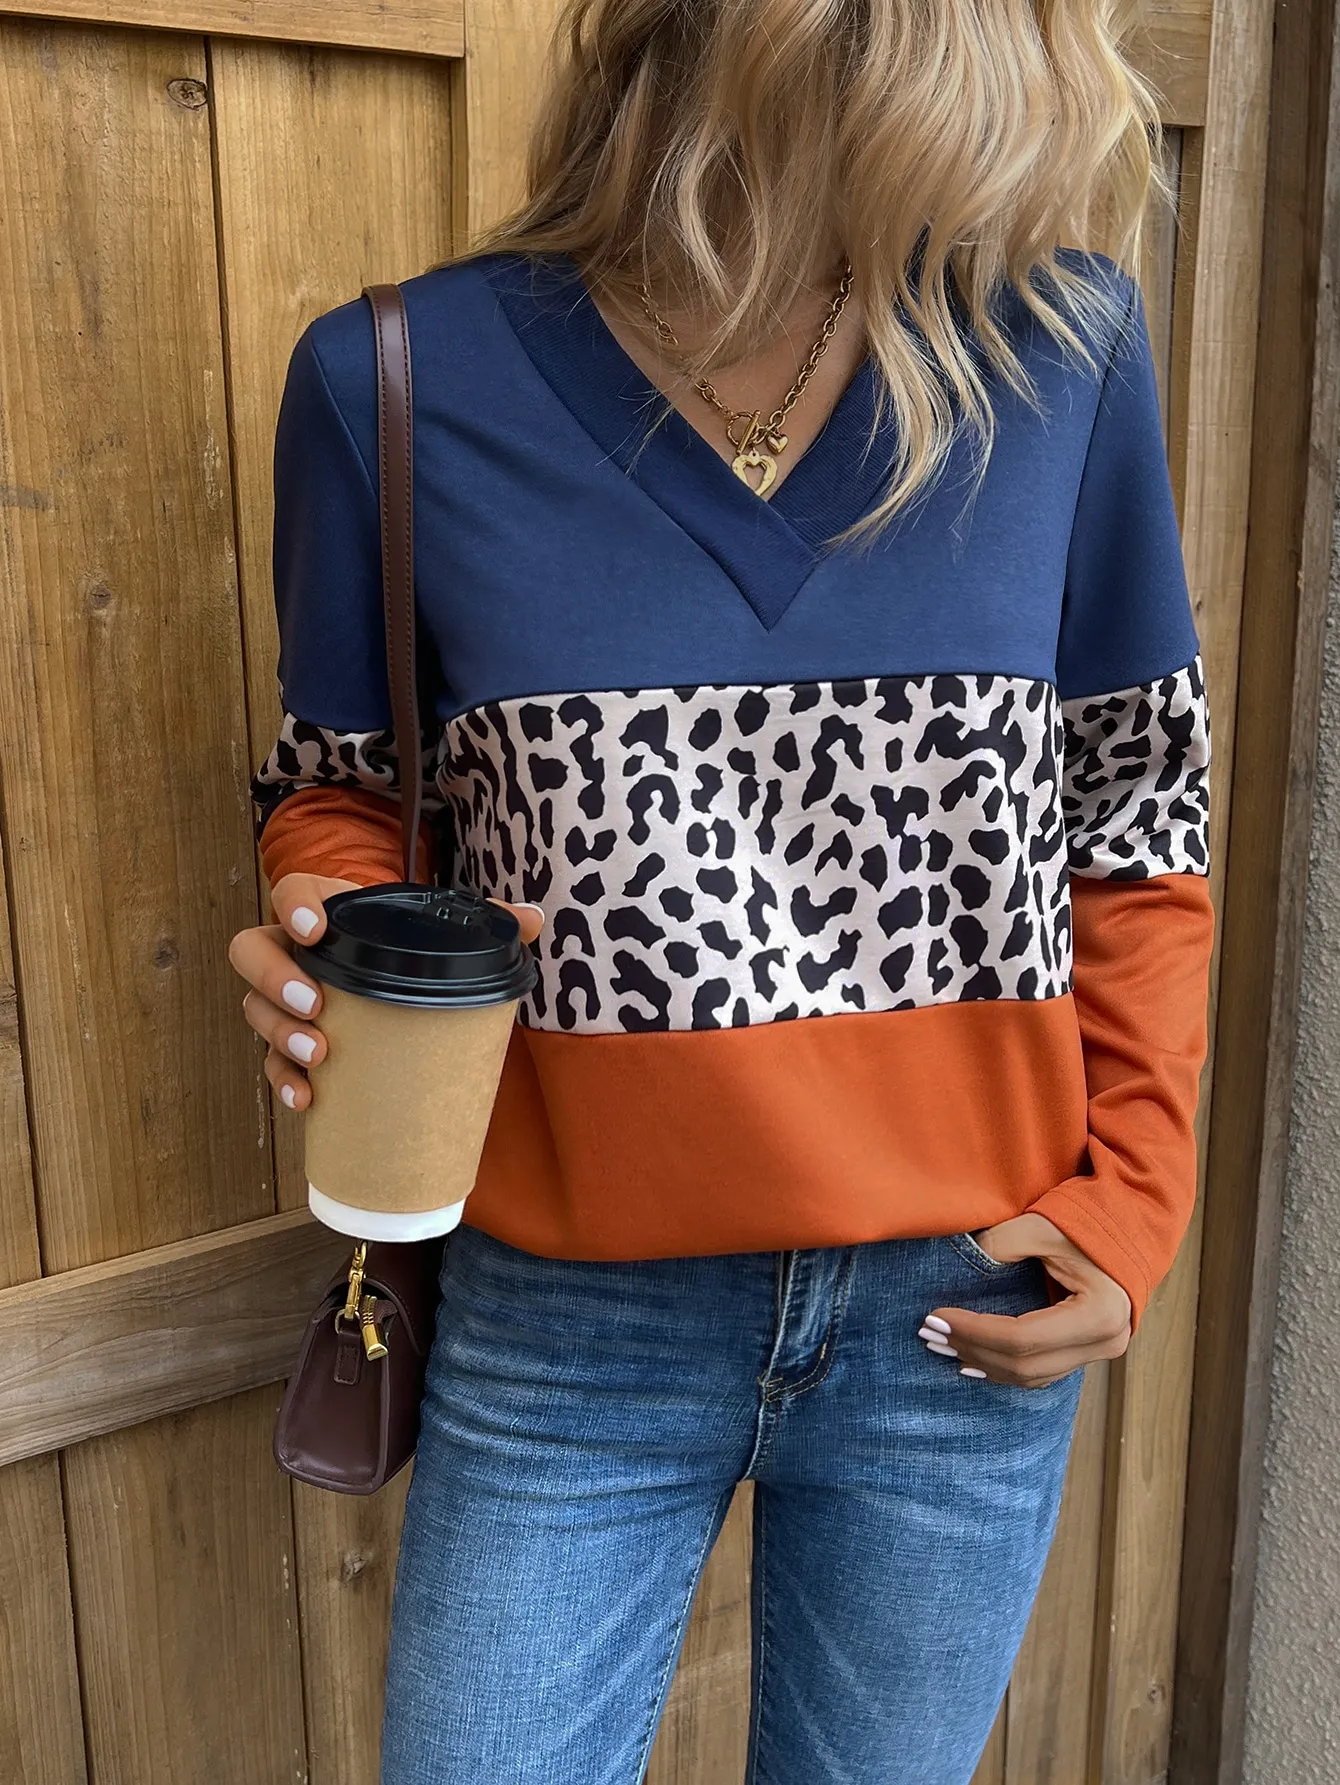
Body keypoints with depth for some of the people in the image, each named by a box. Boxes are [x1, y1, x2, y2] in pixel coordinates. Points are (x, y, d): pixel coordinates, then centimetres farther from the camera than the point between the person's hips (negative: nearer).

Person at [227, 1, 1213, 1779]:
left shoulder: (1059, 333, -5)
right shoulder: (397, 379, -9)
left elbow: (1141, 797, 4)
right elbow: (337, 783, 5)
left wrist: (1132, 1194, -2)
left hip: (964, 1315, 2)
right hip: (571, 1323, -1)